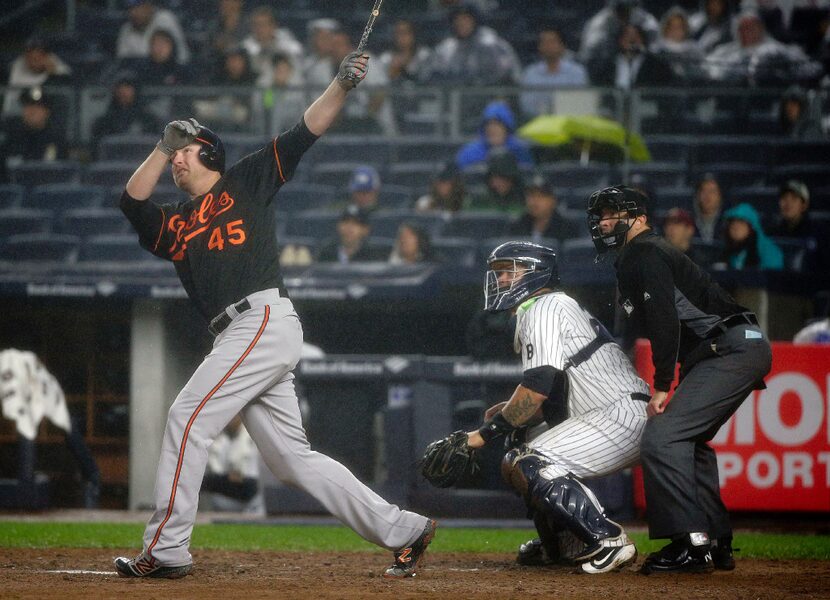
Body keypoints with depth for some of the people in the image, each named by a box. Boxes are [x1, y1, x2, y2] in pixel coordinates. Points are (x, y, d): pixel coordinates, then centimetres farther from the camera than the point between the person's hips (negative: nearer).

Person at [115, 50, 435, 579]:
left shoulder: (248, 182, 11)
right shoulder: (173, 223, 25)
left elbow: (306, 132, 4)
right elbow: (133, 200, 8)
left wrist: (342, 86, -9)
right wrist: (164, 146, 4)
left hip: (266, 318, -7)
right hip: (239, 336, 7)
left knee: (188, 418, -12)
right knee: (292, 459, 4)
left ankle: (166, 550, -10)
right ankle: (403, 530, 7)